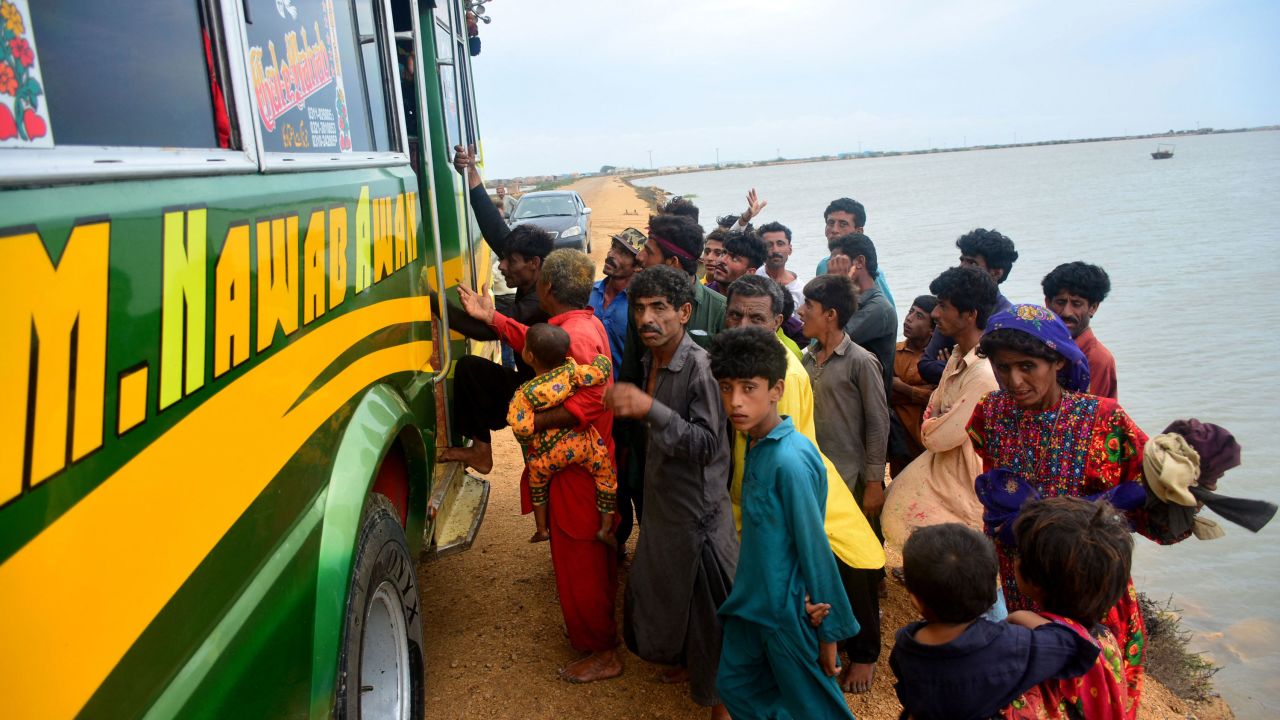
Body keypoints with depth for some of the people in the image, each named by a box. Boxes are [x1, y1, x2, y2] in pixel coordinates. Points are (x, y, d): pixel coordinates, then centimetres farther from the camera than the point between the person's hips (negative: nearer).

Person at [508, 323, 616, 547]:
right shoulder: (571, 371, -13)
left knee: (536, 481, 27)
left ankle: (542, 529, 34)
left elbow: (522, 428, -20)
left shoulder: (525, 394, -16)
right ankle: (606, 527, 18)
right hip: (582, 442, 1)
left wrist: (528, 441, 2)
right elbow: (601, 371, -11)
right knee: (606, 476, 19)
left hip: (548, 452, 0)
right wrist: (600, 357, 10)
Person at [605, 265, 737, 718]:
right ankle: (686, 659, 47)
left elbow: (708, 445, -27)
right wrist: (627, 407, 4)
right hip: (662, 498, 8)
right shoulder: (652, 361, 4)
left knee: (705, 601, 4)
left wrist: (650, 409, -33)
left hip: (697, 505, -8)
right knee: (662, 587, 22)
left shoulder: (700, 366, -22)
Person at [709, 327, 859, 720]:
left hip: (789, 610, -8)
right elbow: (758, 528, 5)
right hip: (752, 600, 8)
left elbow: (815, 549, -20)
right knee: (735, 688, 21)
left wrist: (828, 629, -14)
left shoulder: (790, 460, -25)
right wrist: (746, 592, 2)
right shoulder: (756, 446, 0)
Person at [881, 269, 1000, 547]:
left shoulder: (983, 374, -28)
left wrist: (930, 426, -4)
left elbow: (938, 438, -23)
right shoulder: (959, 356, 4)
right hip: (940, 469, 9)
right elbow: (933, 407, 13)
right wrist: (933, 425, -7)